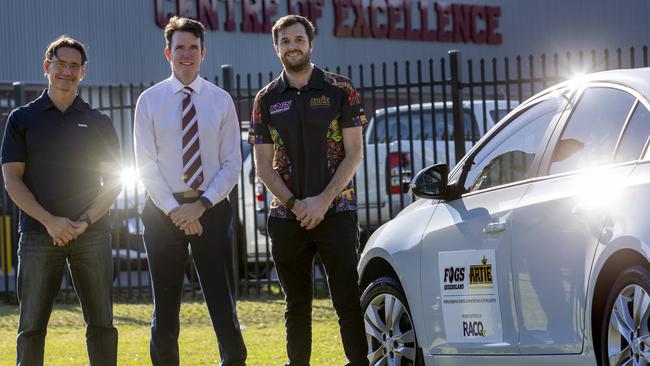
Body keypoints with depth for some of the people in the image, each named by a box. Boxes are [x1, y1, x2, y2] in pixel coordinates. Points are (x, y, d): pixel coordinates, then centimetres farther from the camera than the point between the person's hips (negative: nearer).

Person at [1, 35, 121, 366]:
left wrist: (85, 221, -8)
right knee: (32, 325, -3)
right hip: (38, 233, -1)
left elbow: (113, 181, 8)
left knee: (101, 323, 0)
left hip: (92, 233, 1)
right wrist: (49, 221, -11)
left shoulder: (99, 123, 12)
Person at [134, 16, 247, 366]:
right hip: (164, 210, 0)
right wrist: (174, 210, -12)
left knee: (223, 302, -3)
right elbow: (146, 165, -2)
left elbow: (232, 163, 2)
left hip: (212, 209, 0)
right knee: (165, 307, 6)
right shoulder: (150, 101, 3)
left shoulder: (221, 101, 5)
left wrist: (202, 205, -11)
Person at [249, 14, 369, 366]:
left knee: (348, 303, -6)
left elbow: (354, 155, -2)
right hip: (287, 218, 3)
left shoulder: (340, 91, 1)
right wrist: (295, 205, -8)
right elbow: (263, 166, 6)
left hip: (336, 213, -2)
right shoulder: (267, 100, 7)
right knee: (296, 307, 8)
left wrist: (323, 200, -11)